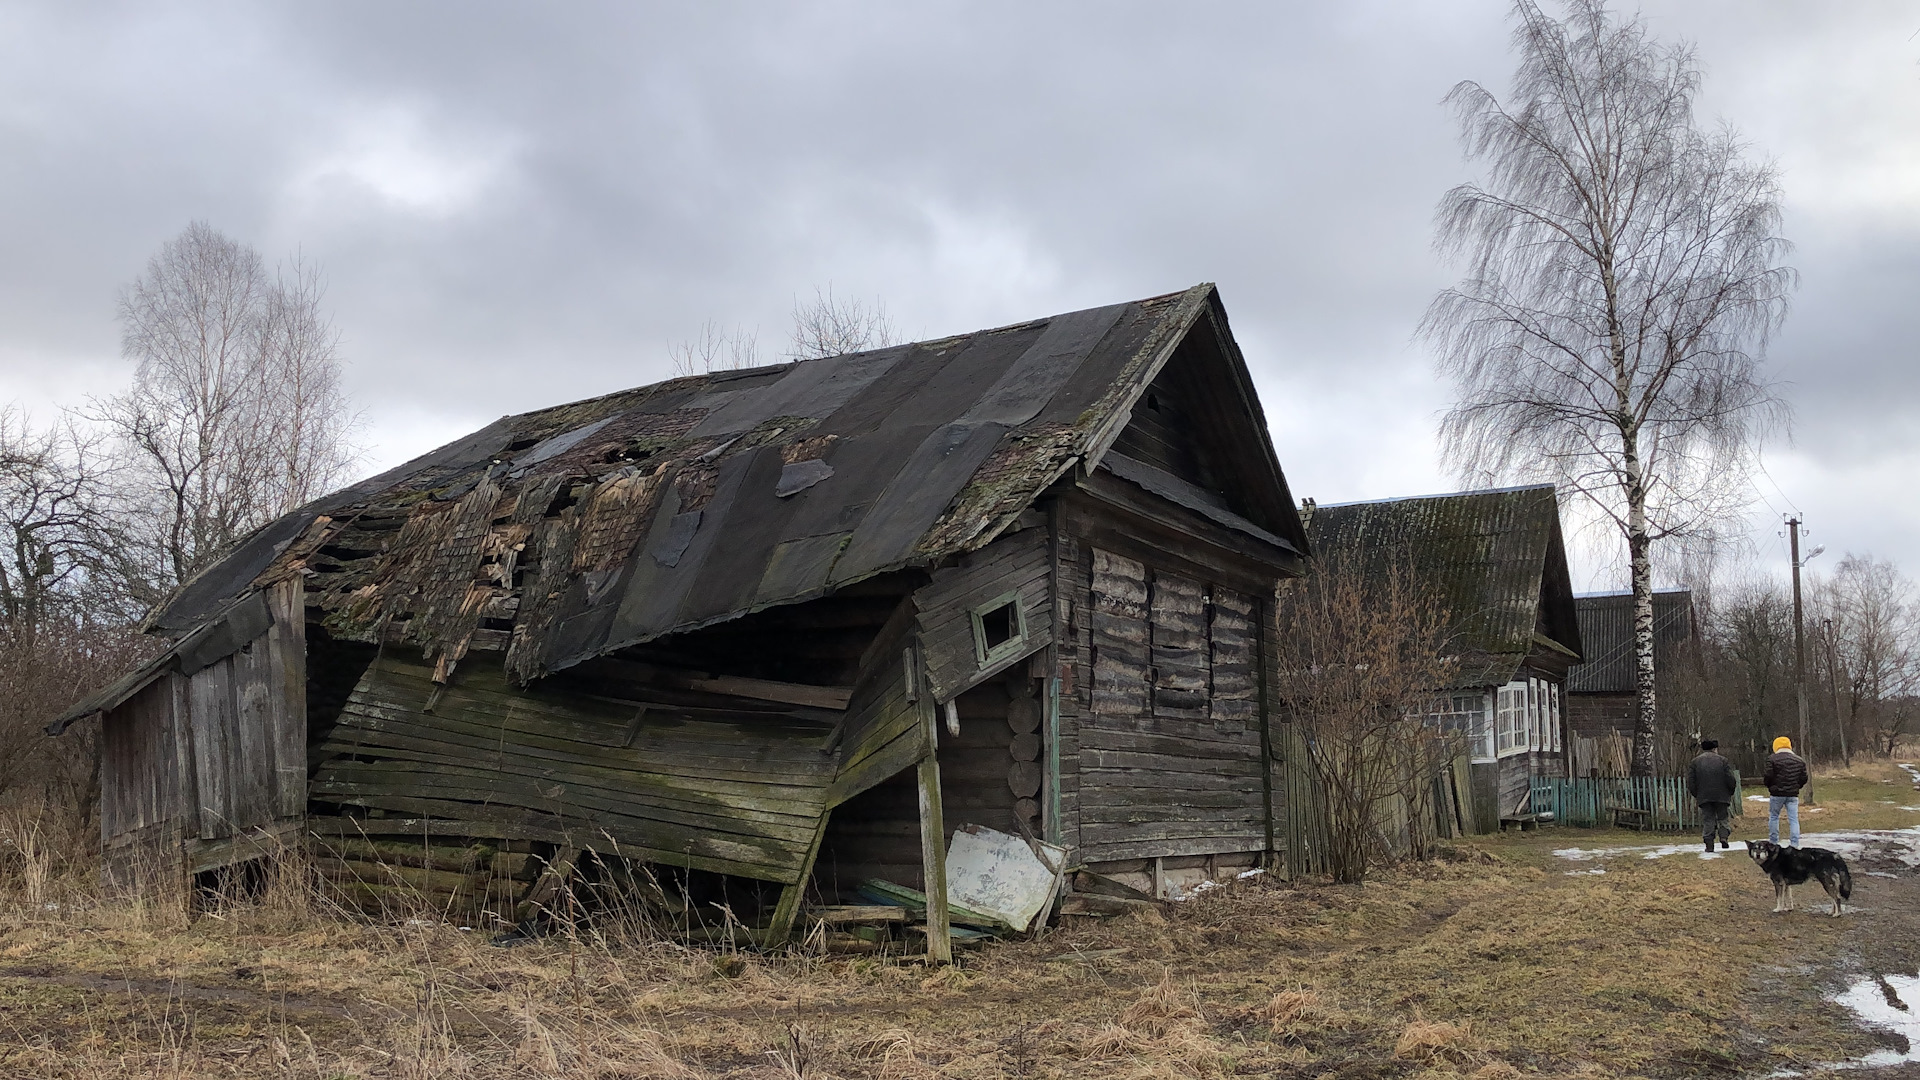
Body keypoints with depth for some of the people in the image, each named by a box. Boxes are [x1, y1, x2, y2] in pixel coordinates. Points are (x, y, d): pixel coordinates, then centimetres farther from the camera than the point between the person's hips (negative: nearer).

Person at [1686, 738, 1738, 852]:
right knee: (1722, 818, 13)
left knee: (1708, 820, 4)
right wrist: (1731, 793, 9)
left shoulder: (1695, 762, 4)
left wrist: (1695, 795, 12)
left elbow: (1690, 781, 1)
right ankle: (1724, 837, -9)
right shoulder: (1723, 760, 1)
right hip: (1722, 796, -1)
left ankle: (1709, 844, -2)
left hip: (1704, 797, 1)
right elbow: (1730, 779, -4)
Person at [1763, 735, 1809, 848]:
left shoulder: (1772, 759, -7)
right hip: (1793, 795, 3)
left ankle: (1773, 842, 13)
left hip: (1777, 794, -3)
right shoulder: (1800, 760, 7)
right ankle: (1794, 844, -4)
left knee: (1773, 817, 11)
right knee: (1793, 819, 3)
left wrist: (1770, 787, 10)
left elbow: (1768, 776, -10)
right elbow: (1804, 778, 7)